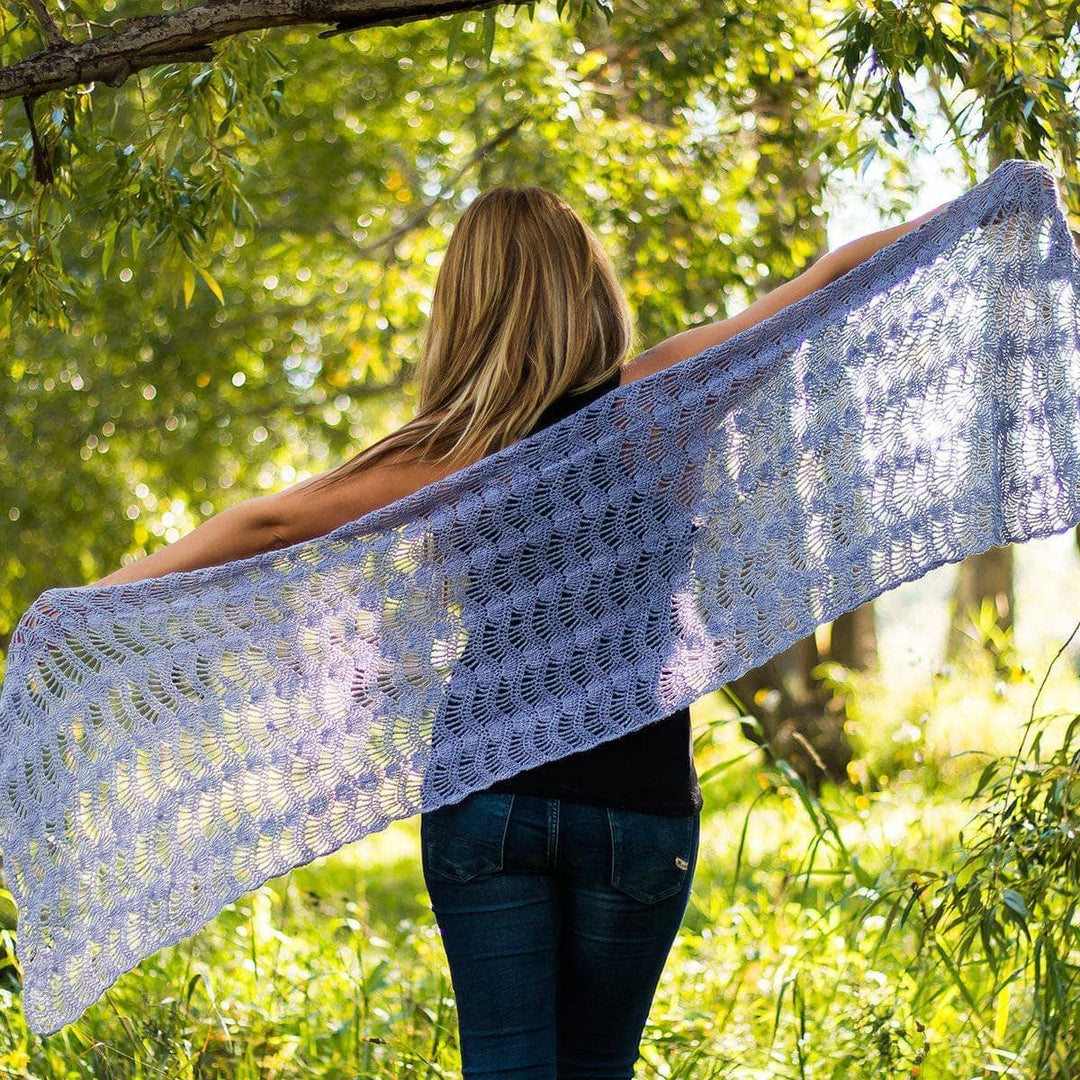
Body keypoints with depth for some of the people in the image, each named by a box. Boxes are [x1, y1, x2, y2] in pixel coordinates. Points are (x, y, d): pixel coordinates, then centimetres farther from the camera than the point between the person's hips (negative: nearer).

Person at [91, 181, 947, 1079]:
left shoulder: (454, 451, -5)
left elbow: (271, 522, -2)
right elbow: (826, 282, 3)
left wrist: (108, 592, 8)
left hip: (484, 796, -1)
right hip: (637, 803, 1)